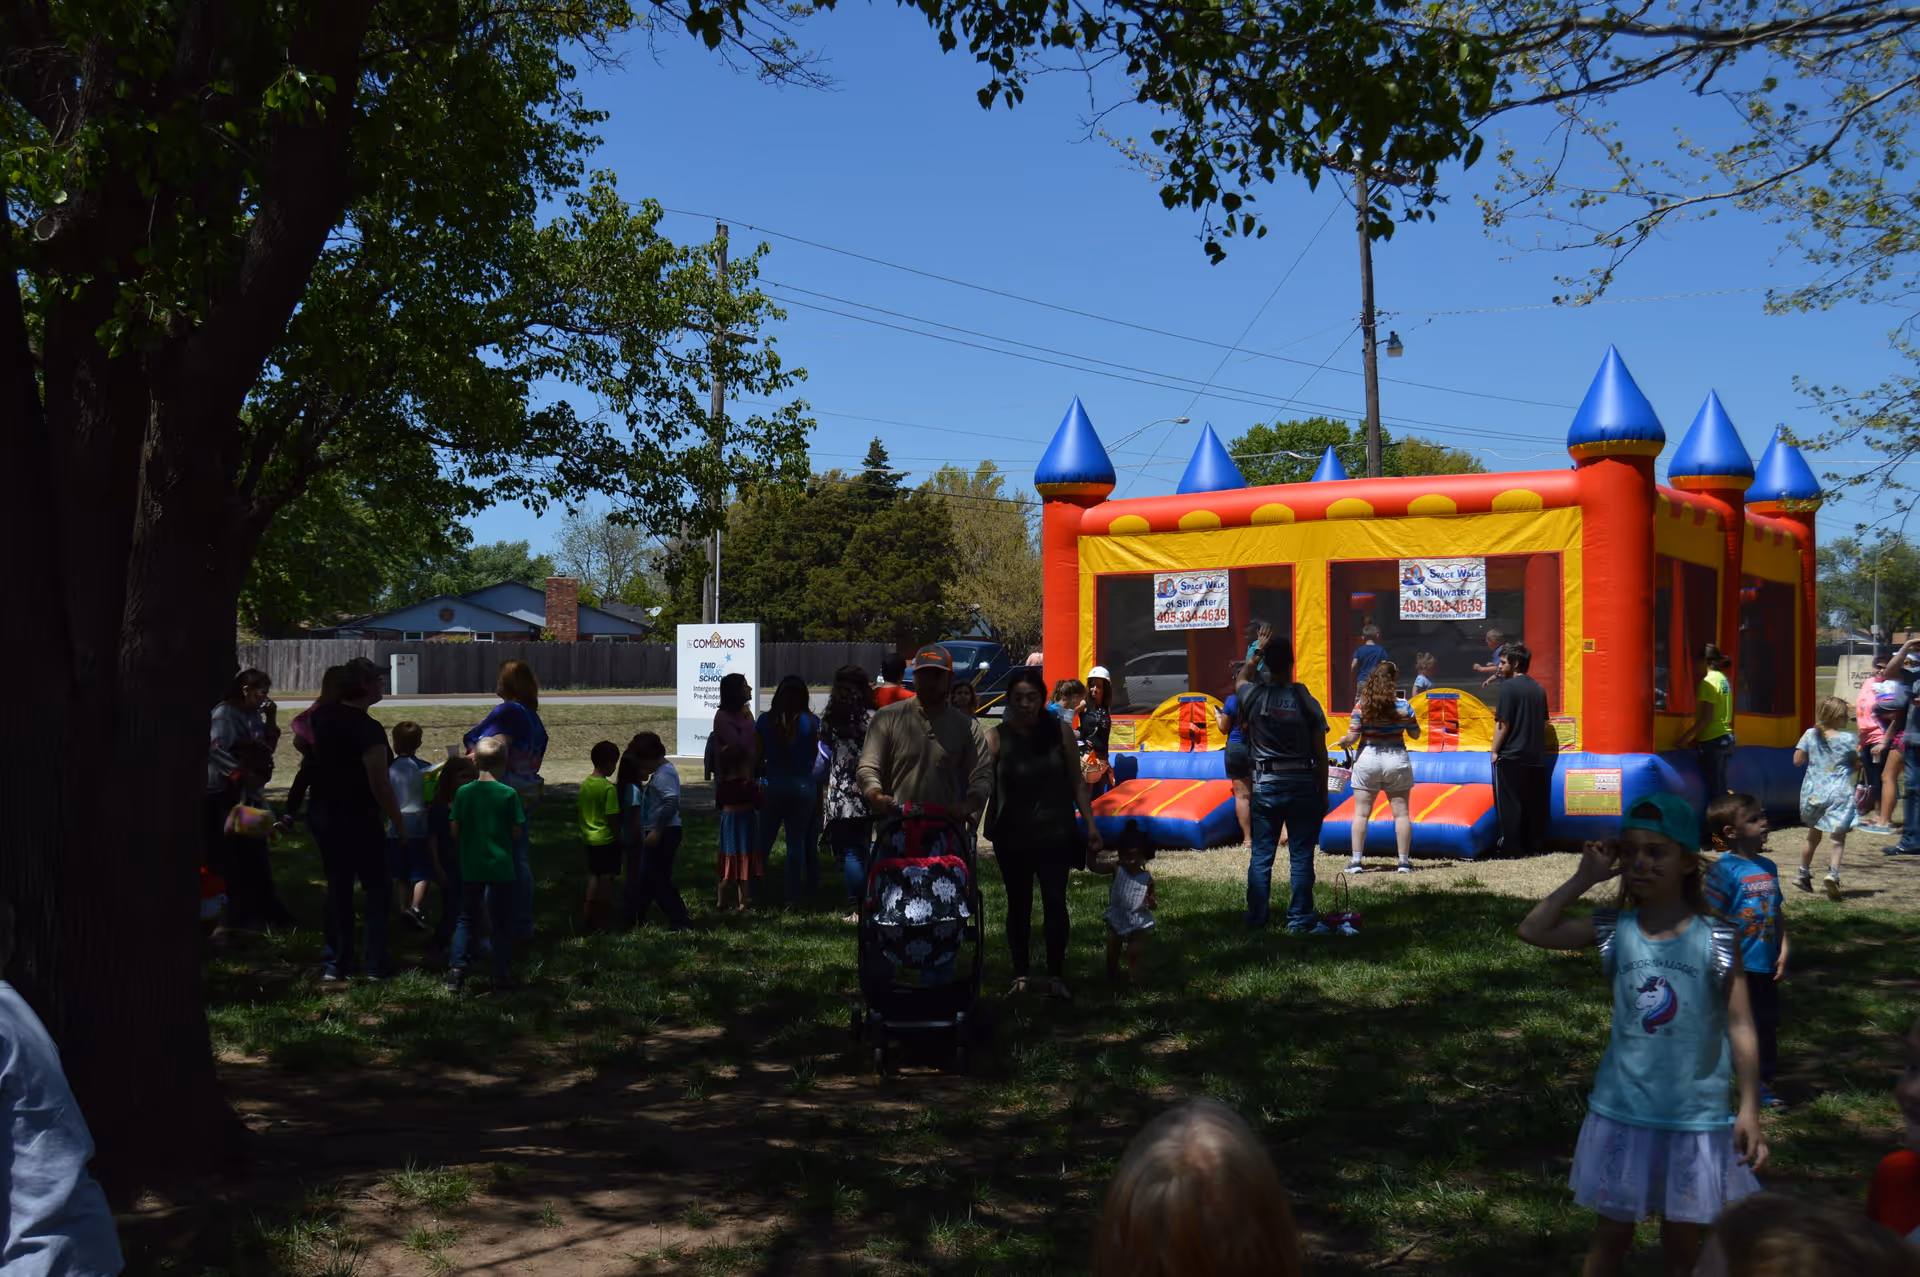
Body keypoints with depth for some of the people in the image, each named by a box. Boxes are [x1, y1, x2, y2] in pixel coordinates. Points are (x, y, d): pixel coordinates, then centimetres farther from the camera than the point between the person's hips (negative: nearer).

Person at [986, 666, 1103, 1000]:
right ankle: (1020, 974, 21)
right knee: (1018, 905, 10)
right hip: (1012, 836, 0)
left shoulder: (1060, 732, -2)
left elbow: (1077, 782, 6)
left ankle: (1056, 976, -9)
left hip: (1054, 833, 0)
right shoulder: (997, 738, -6)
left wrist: (1090, 825, 2)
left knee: (1054, 900, -11)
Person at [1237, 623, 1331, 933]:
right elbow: (1320, 755, -2)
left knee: (1260, 854, 9)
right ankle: (1300, 920, 6)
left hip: (1265, 784, 1)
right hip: (1302, 783, -1)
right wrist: (1323, 793, 7)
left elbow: (1242, 680, 23)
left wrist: (1256, 652, 28)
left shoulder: (1254, 697, -6)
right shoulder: (1307, 702, -7)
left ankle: (1256, 917, 14)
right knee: (1301, 855, 4)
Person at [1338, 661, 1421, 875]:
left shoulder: (1361, 706, -8)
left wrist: (1344, 742, 12)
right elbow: (1415, 734, 4)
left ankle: (1356, 861, 3)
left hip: (1367, 760, 0)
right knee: (1401, 812, 8)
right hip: (1396, 760, 1)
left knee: (1361, 813, 5)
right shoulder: (1403, 706, -5)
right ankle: (1404, 861, 9)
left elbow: (1352, 737, -9)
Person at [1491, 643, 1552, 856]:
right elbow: (1543, 723, 17)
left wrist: (1495, 751, -7)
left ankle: (1511, 847, 1)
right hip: (1536, 757, 7)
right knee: (1534, 804, 11)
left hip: (1511, 757, -7)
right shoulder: (1538, 689, 11)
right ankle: (1535, 844, 15)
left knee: (1509, 805, 0)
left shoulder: (1509, 686, -11)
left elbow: (1502, 723, -14)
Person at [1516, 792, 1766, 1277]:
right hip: (1622, 1111, 2)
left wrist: (1750, 1110, -10)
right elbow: (1534, 930, -8)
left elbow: (1740, 1028, -7)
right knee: (1612, 1230, 13)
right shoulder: (1615, 930, -2)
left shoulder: (1716, 940, -9)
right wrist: (1585, 877, -7)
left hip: (1695, 1117, -2)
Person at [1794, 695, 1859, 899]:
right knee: (1837, 838, -6)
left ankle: (1804, 874, 32)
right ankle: (1833, 872, -29)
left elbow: (1797, 760, 2)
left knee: (1813, 834, 22)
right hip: (1839, 793, -4)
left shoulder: (1810, 735, 1)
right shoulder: (1848, 739, -5)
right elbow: (1857, 765, 3)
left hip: (1813, 792, 4)